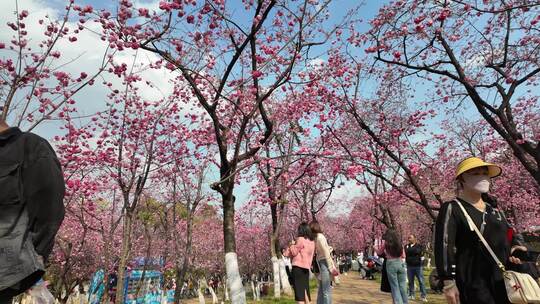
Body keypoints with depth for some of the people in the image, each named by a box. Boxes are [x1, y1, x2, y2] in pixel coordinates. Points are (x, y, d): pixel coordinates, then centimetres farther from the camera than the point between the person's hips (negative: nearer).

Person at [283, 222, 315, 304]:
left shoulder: (300, 239, -10)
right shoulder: (312, 242, 12)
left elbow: (294, 252, -4)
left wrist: (292, 244, 11)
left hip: (298, 267, -7)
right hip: (306, 267, 7)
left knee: (299, 289, -6)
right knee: (305, 289, 15)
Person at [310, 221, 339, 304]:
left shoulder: (320, 237, -14)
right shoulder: (317, 238, 13)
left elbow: (326, 253, -17)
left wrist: (330, 268, -17)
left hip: (325, 264, -9)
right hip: (321, 264, 9)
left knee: (326, 290, -6)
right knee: (321, 290, 14)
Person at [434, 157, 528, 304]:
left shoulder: (494, 209, 14)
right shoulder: (452, 209, -9)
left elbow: (510, 234, 24)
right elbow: (444, 246, -15)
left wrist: (517, 246, 0)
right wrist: (449, 283, -19)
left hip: (504, 282, 7)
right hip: (472, 284, -7)